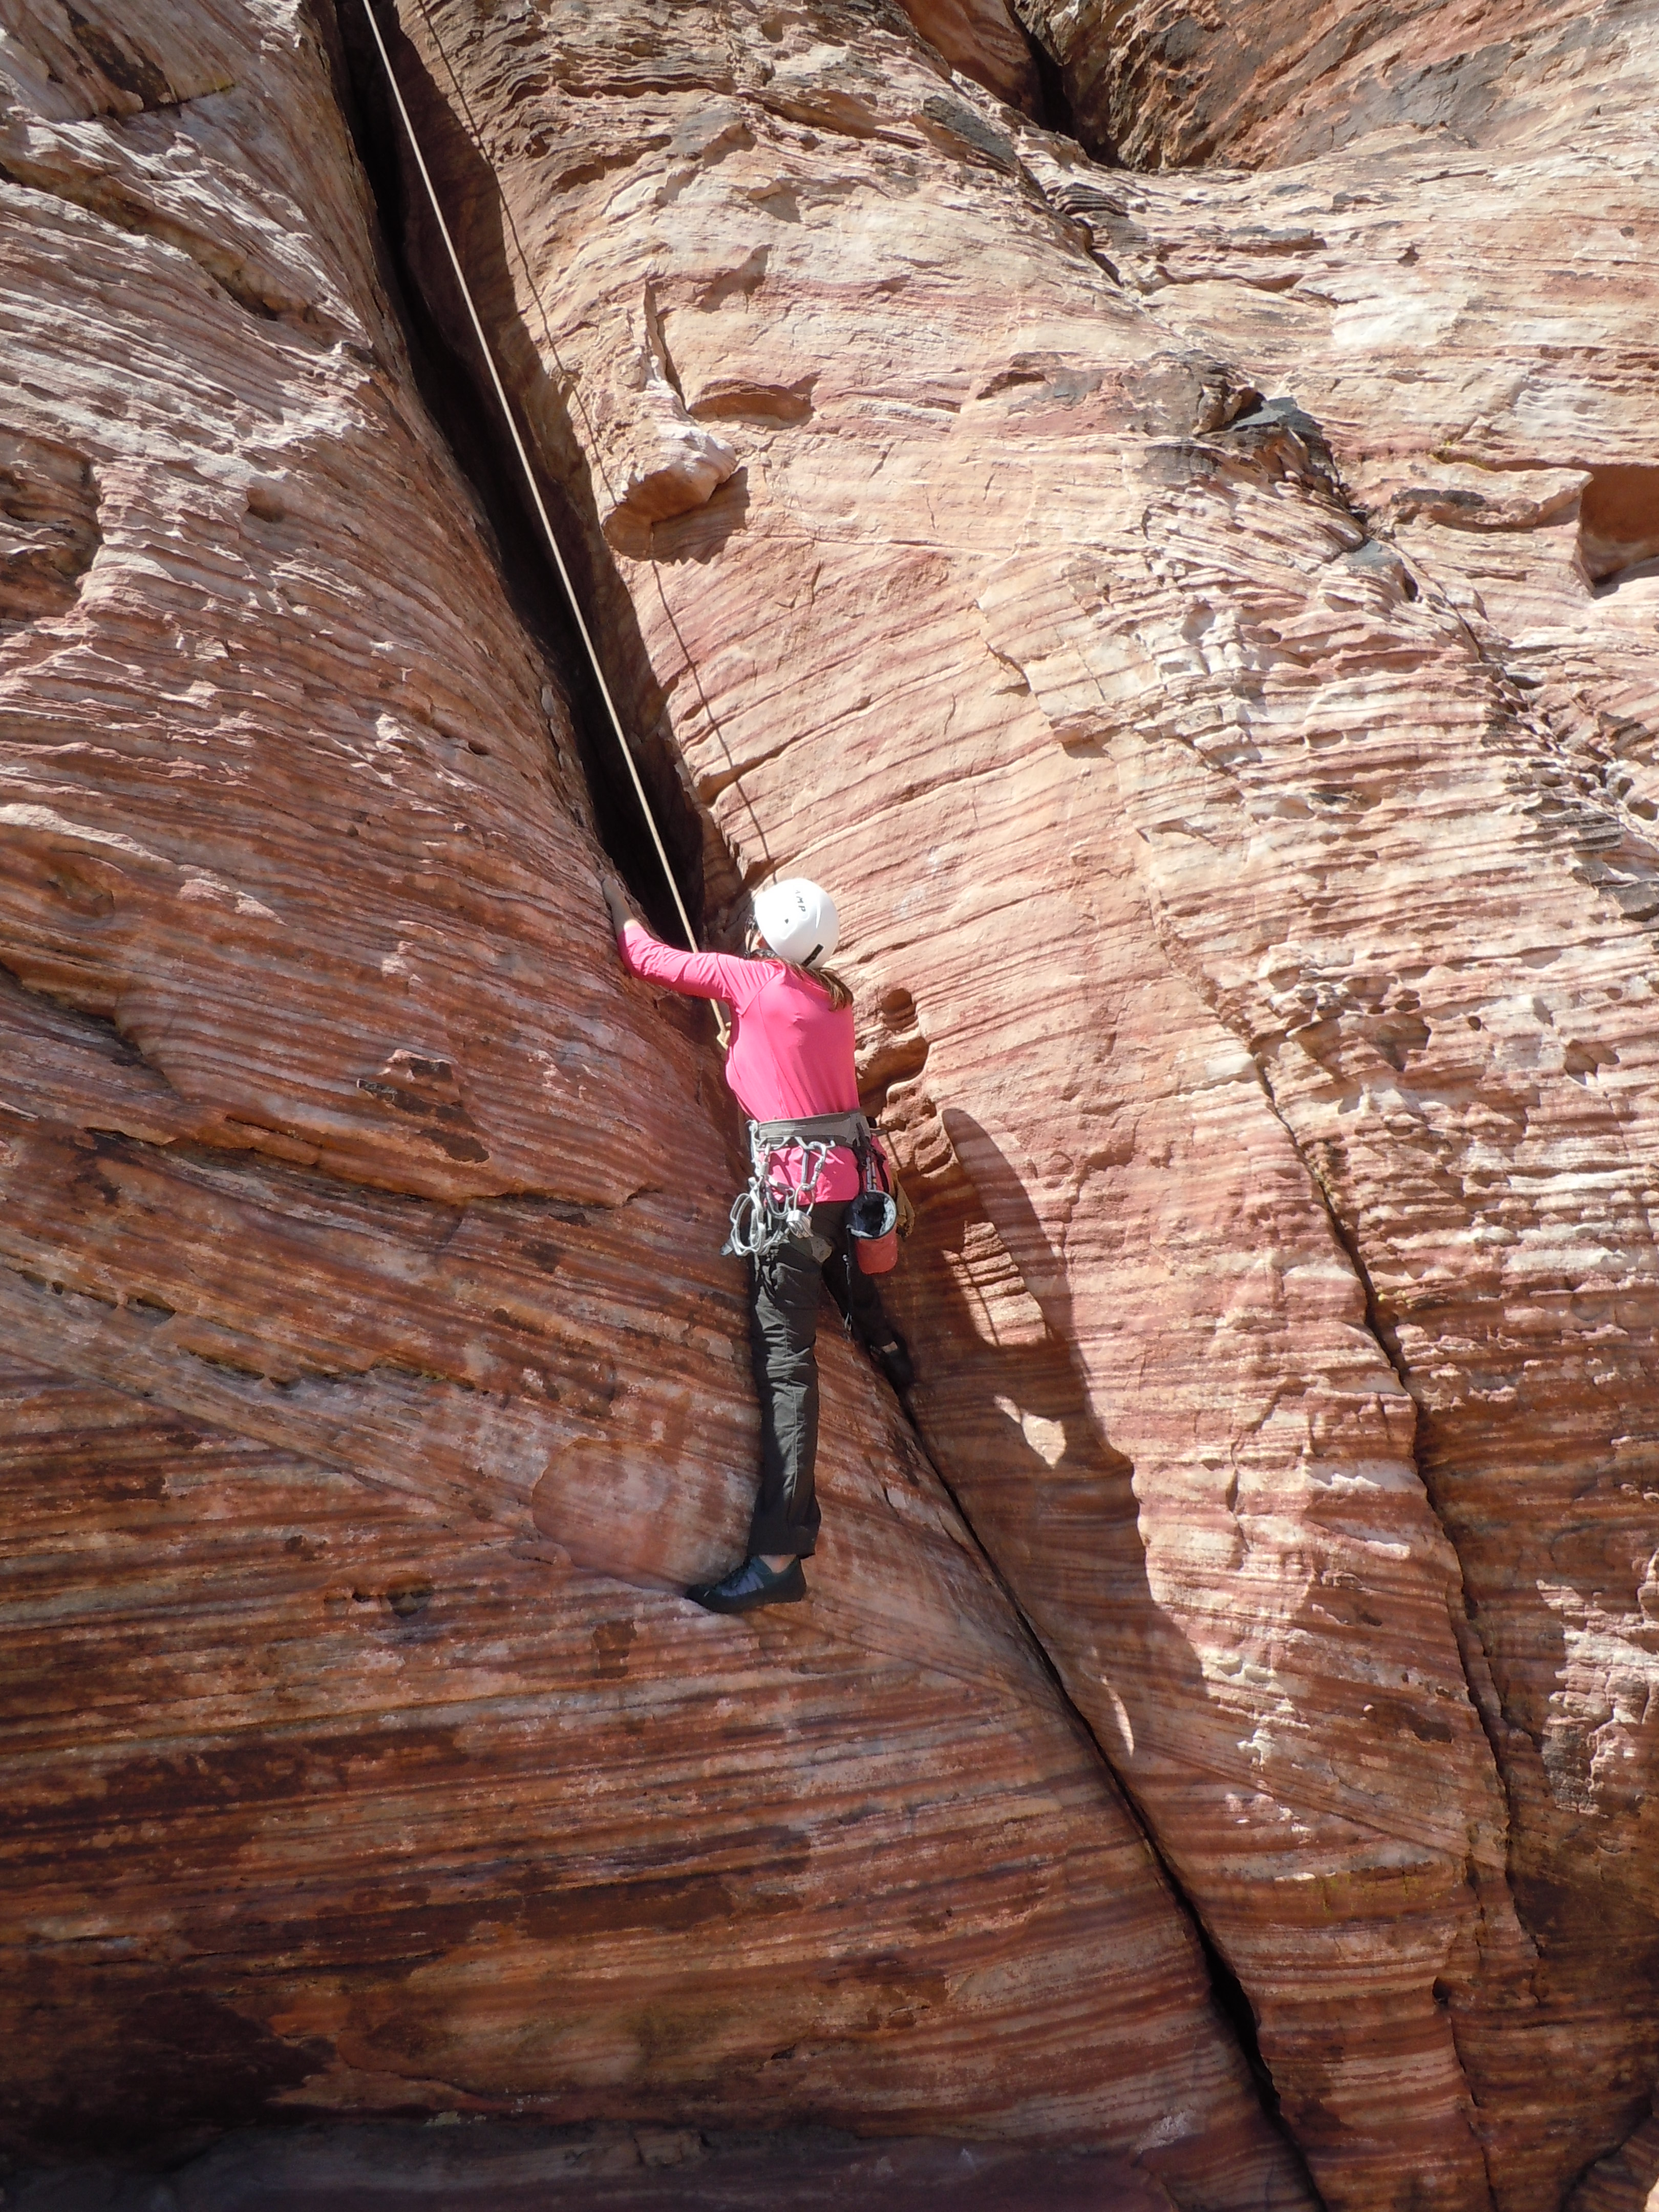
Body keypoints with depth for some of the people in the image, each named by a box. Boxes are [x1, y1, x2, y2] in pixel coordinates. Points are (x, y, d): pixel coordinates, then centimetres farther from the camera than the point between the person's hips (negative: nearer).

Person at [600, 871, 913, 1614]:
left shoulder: (753, 978, -5)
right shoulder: (835, 999, 12)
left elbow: (647, 958, 4)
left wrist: (619, 905, 22)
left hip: (795, 1184, -7)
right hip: (847, 1174, 7)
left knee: (785, 1356, -13)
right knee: (846, 1273, 39)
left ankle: (780, 1554, -18)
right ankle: (890, 1355, 65)